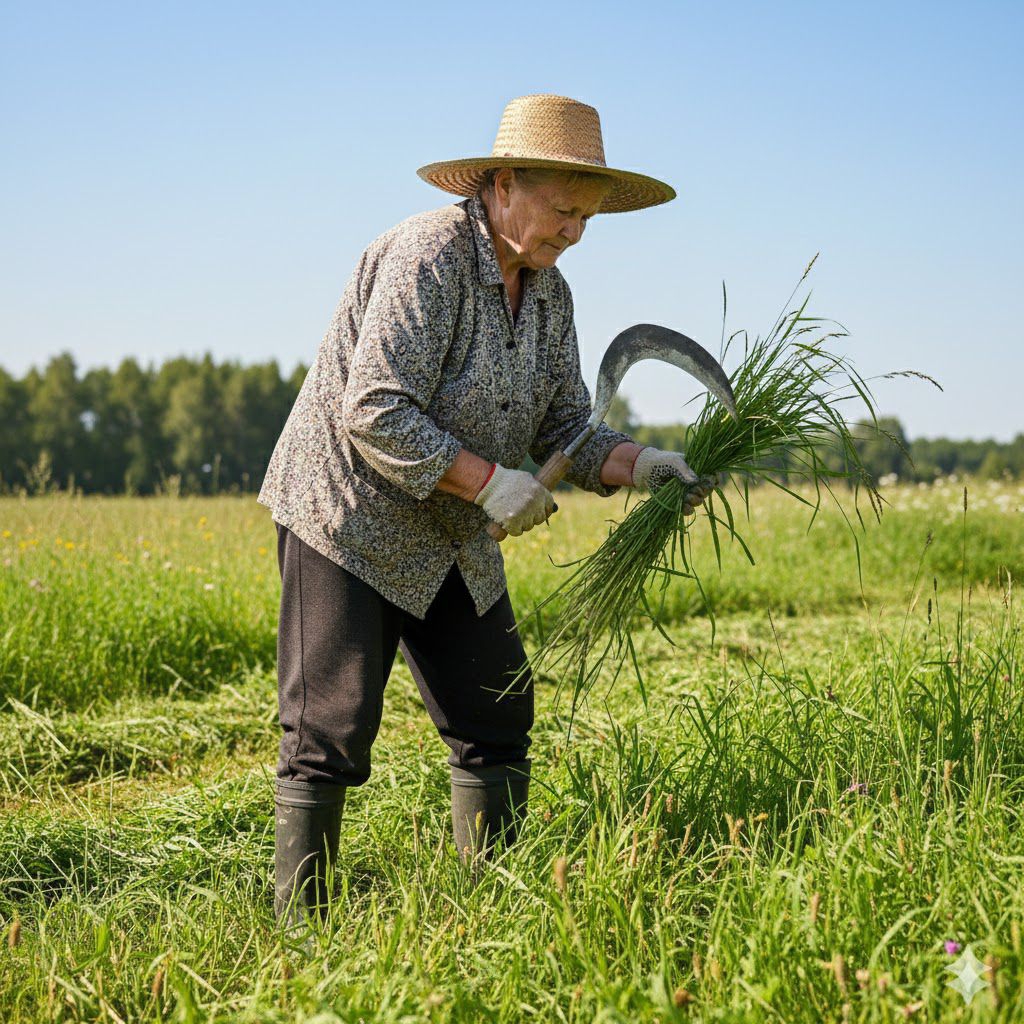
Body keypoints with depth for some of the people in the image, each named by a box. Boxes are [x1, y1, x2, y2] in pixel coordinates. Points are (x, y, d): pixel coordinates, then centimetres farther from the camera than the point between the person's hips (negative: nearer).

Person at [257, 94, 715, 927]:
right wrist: (488, 482, -27)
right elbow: (374, 415, -26)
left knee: (498, 720, 6)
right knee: (332, 733, -7)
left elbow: (563, 429, 7)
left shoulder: (549, 293, 5)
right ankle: (297, 927, 3)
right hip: (349, 521, -8)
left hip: (454, 540, 8)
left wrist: (639, 466, -12)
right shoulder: (428, 256, -21)